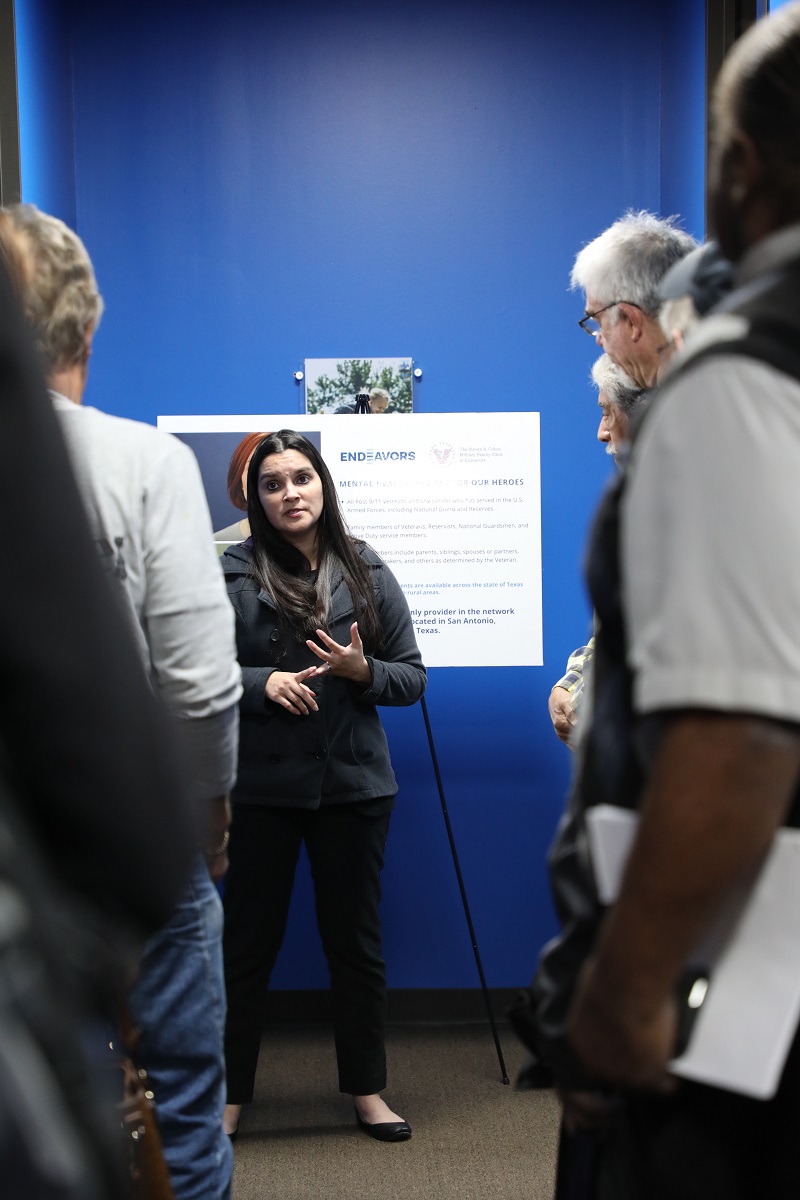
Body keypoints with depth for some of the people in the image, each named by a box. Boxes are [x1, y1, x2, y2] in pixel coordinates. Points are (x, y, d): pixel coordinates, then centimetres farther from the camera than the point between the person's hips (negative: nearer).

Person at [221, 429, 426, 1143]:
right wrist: (263, 683, -19)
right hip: (258, 788, -1)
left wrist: (361, 670, -14)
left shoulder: (369, 574, 4)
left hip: (353, 786, 2)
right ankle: (231, 1091, 25)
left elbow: (413, 677, 5)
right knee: (248, 941, 9)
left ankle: (367, 1088, 28)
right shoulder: (231, 575, -2)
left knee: (356, 939, 12)